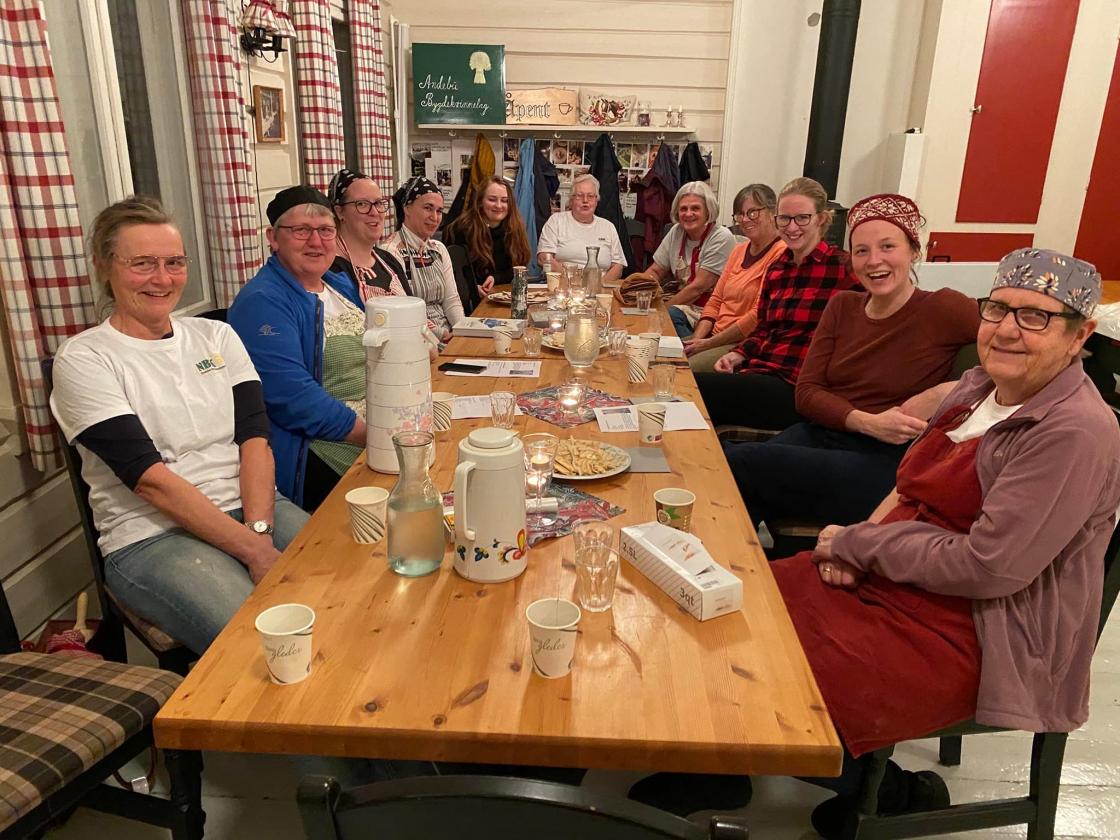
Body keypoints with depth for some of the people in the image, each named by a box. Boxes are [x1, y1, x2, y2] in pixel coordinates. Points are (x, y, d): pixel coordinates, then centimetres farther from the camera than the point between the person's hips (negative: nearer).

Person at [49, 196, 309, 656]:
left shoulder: (216, 336, 11)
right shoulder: (83, 359, -3)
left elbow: (255, 439, 1)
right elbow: (150, 477, -12)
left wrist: (261, 530, -17)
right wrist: (252, 549, -20)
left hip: (255, 508, 5)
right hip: (152, 537, -4)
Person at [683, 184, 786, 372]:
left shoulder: (781, 254, -11)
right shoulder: (740, 250, 17)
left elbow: (758, 317, -17)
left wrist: (709, 343, -12)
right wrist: (698, 338, -1)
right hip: (716, 337, 8)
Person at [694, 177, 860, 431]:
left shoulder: (842, 267, -6)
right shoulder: (776, 267, 15)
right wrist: (738, 355, 2)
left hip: (797, 388, -6)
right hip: (761, 374, 6)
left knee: (693, 387, -20)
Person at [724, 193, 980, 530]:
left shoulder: (942, 309, -5)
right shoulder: (842, 306, 10)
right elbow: (806, 392, 4)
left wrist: (951, 390, -18)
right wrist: (868, 422, -14)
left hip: (886, 462, -4)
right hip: (820, 434, 4)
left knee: (742, 464, -23)